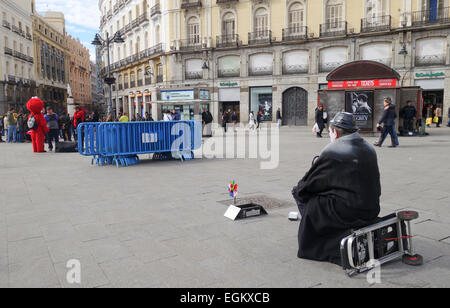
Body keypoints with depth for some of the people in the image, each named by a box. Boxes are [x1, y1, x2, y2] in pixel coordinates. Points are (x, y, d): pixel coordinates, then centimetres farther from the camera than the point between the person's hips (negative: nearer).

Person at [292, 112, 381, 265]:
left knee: (302, 198, 7)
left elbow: (307, 186, -8)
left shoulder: (331, 151, -14)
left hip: (348, 213, -8)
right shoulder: (369, 149, 9)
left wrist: (296, 190, 14)